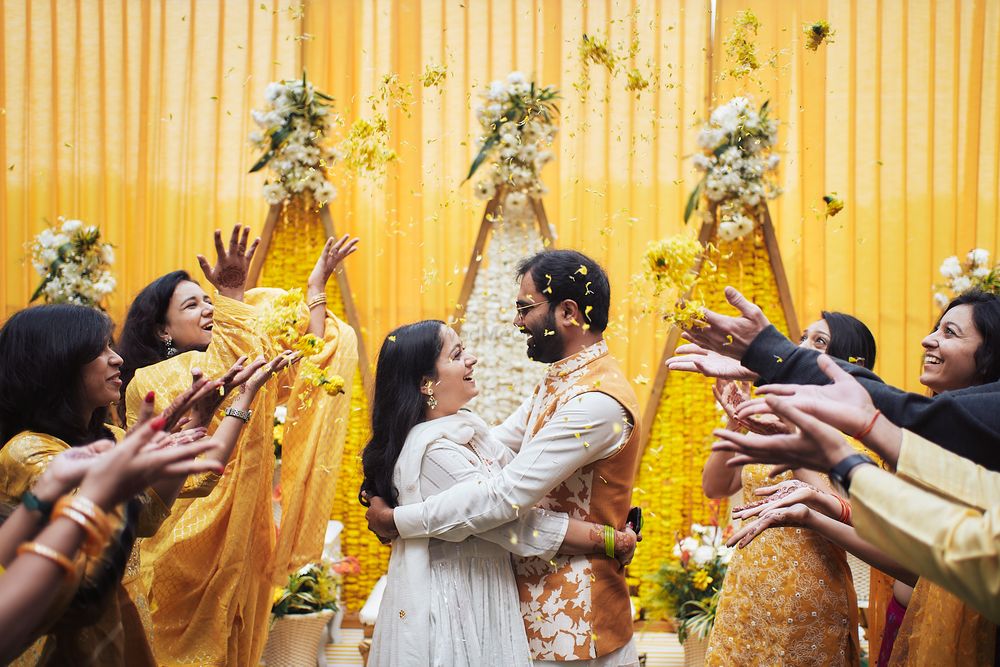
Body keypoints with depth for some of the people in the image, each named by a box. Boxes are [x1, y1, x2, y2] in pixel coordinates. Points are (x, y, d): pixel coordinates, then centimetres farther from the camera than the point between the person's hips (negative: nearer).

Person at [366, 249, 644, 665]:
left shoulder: (597, 399, -23)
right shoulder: (557, 382, 10)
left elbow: (506, 496, -27)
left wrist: (396, 520, -20)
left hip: (571, 613, -9)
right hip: (536, 592, 9)